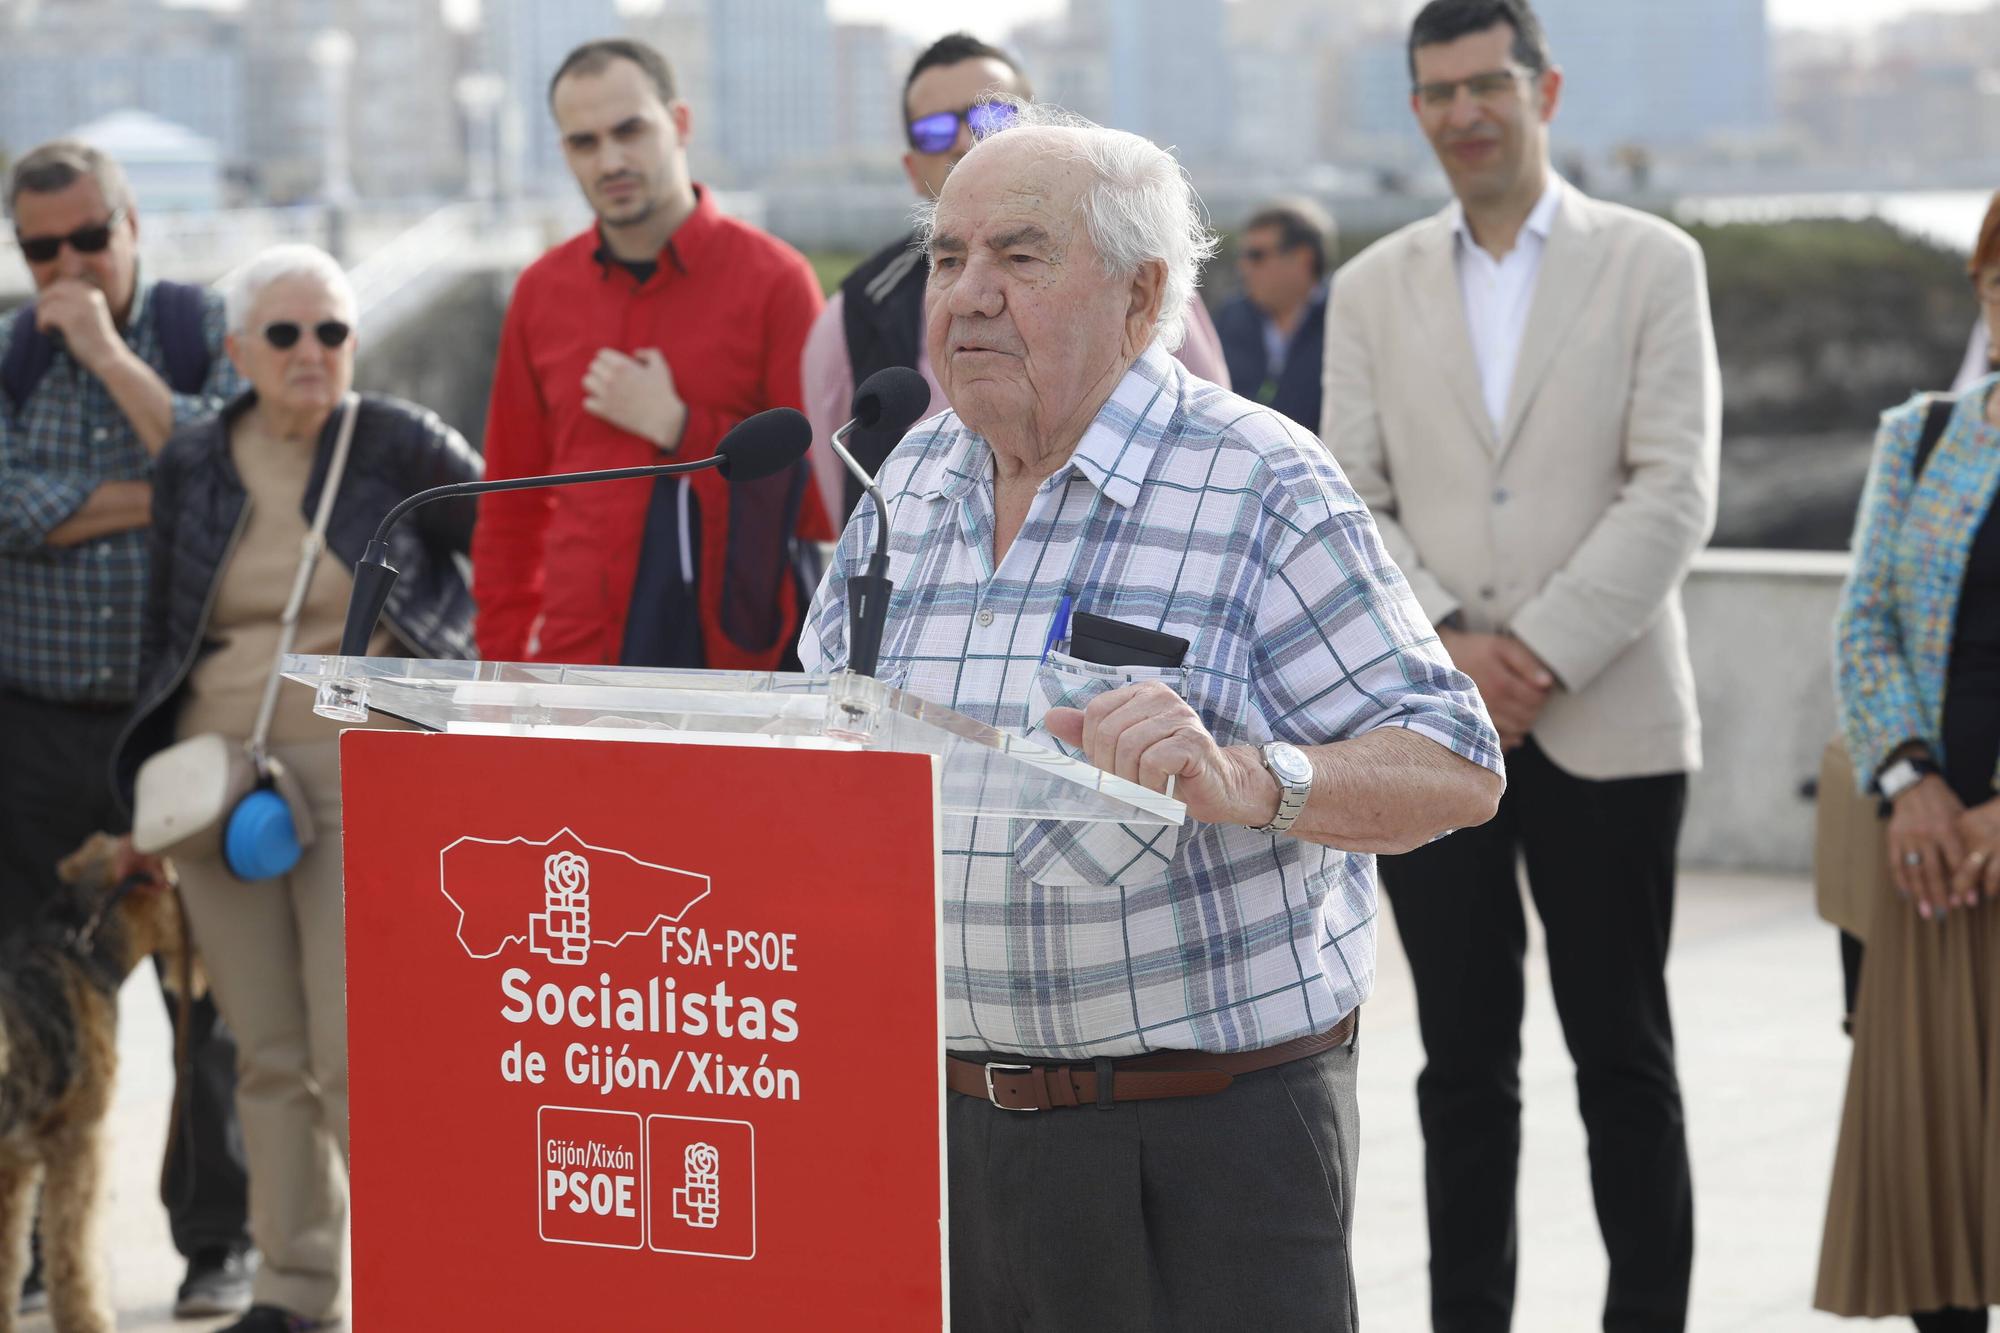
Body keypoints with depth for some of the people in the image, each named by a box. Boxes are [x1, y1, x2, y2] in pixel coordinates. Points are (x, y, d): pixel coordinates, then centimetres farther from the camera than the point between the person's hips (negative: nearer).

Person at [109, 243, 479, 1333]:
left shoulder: (401, 446, -2)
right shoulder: (191, 466, 10)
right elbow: (167, 632, 17)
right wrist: (152, 791, 15)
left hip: (362, 780, -4)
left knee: (360, 1052, -10)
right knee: (269, 1054, 7)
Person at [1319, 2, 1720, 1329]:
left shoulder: (1652, 265, 2)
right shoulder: (1374, 290, 11)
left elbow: (1674, 494, -6)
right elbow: (1350, 506, 6)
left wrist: (1541, 652, -13)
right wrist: (1449, 643, -10)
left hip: (1606, 724, -2)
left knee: (1624, 1056, 3)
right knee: (1465, 1063, 6)